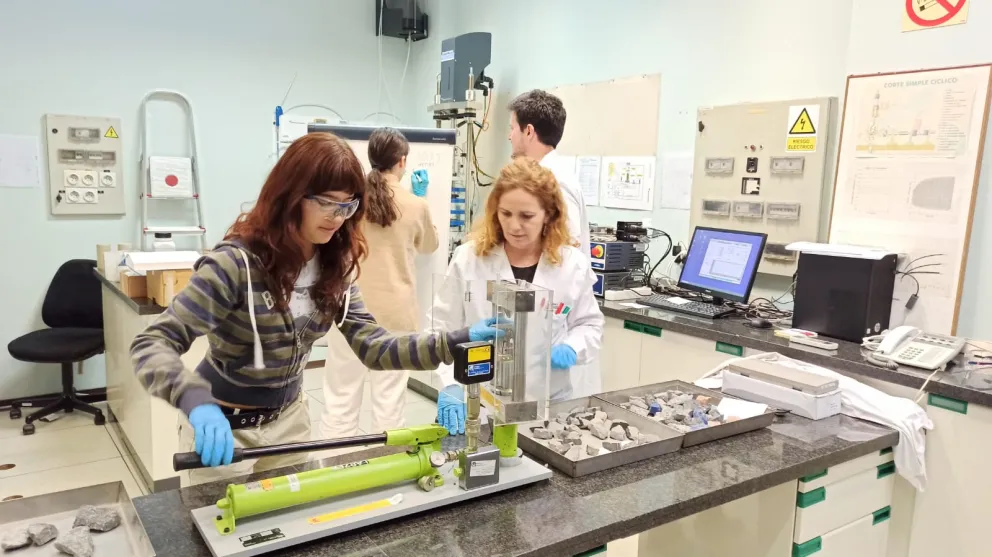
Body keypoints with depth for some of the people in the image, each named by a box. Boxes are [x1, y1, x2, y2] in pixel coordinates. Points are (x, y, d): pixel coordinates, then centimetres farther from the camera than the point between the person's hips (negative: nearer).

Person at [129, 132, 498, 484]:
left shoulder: (334, 267, -8)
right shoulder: (237, 263, -27)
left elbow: (373, 348, -11)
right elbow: (152, 345, -29)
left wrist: (456, 342, -24)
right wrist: (196, 402, -49)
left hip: (288, 417, 6)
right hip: (221, 425, -5)